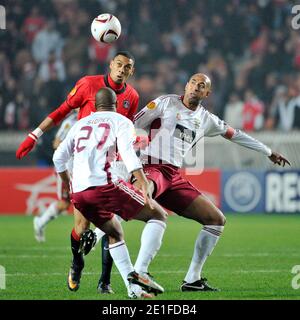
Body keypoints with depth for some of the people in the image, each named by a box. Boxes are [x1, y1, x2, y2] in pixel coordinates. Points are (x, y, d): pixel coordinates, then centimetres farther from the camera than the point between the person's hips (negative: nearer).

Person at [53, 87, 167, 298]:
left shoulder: (81, 124, 26)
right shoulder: (121, 122, 10)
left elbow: (59, 157, 26)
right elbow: (128, 154, -8)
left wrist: (69, 185, 42)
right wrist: (144, 185, -17)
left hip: (78, 193, 6)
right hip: (103, 184, -6)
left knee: (115, 234, 25)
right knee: (158, 215, 5)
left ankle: (132, 288, 11)